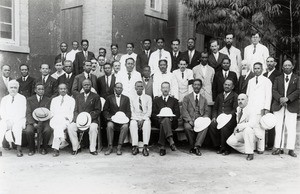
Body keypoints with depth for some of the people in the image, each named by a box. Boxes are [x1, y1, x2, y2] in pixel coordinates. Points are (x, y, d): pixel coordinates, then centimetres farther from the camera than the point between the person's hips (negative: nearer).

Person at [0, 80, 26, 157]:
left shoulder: (22, 98, 10)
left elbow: (22, 113, 0)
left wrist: (13, 121, -12)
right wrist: (7, 121, -10)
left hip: (19, 120, -3)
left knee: (16, 127, -35)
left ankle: (18, 148, -33)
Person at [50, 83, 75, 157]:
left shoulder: (71, 100, 21)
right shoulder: (54, 100, 28)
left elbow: (72, 112, 12)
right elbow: (51, 112, 20)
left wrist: (68, 118, -9)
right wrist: (54, 117, -2)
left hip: (66, 120, -2)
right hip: (55, 120, 2)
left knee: (58, 127, -34)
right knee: (58, 127, -36)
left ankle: (55, 149, -38)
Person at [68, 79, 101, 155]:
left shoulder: (96, 97, 7)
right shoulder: (78, 97, 19)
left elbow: (98, 110, 1)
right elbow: (76, 110, 15)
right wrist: (77, 118, -6)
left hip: (92, 120, -3)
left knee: (93, 128, -35)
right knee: (70, 127, -24)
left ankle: (92, 149, -19)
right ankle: (75, 148, -9)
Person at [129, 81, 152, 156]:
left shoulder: (148, 98, 12)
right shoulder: (132, 98, 13)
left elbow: (149, 111, 4)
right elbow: (132, 111, 5)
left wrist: (143, 119, -12)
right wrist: (137, 120, -12)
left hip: (145, 118, 0)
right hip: (135, 118, 1)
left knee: (147, 124, -35)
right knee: (133, 124, -34)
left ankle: (145, 147, -39)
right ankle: (135, 146, -34)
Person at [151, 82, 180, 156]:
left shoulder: (174, 100, 21)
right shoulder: (156, 100, 21)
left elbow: (177, 114, 9)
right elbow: (153, 114, 10)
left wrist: (172, 118, -13)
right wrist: (159, 118, -12)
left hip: (171, 121, 0)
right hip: (159, 121, 0)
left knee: (164, 122, -37)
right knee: (164, 120, -37)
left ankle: (162, 147, -42)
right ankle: (171, 141, -52)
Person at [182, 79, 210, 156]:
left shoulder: (204, 99, 21)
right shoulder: (187, 97, 11)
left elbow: (207, 112, 13)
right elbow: (184, 111, -1)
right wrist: (190, 120, -17)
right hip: (189, 120, -1)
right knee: (187, 127, -35)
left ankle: (197, 146, -28)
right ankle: (192, 146, -14)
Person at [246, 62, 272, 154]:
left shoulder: (266, 81, 7)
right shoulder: (250, 81, 20)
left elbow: (268, 96, 1)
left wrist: (266, 108, -8)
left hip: (260, 109, -4)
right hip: (250, 109, 4)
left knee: (260, 128, -6)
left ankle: (260, 148, 0)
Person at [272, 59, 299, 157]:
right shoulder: (278, 78, 16)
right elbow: (274, 91, 4)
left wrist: (287, 98, -16)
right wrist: (280, 98, -15)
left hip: (291, 107, -2)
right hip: (278, 106, 2)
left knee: (291, 129, -2)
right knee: (278, 128, 2)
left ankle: (291, 149, 4)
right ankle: (279, 148, 7)